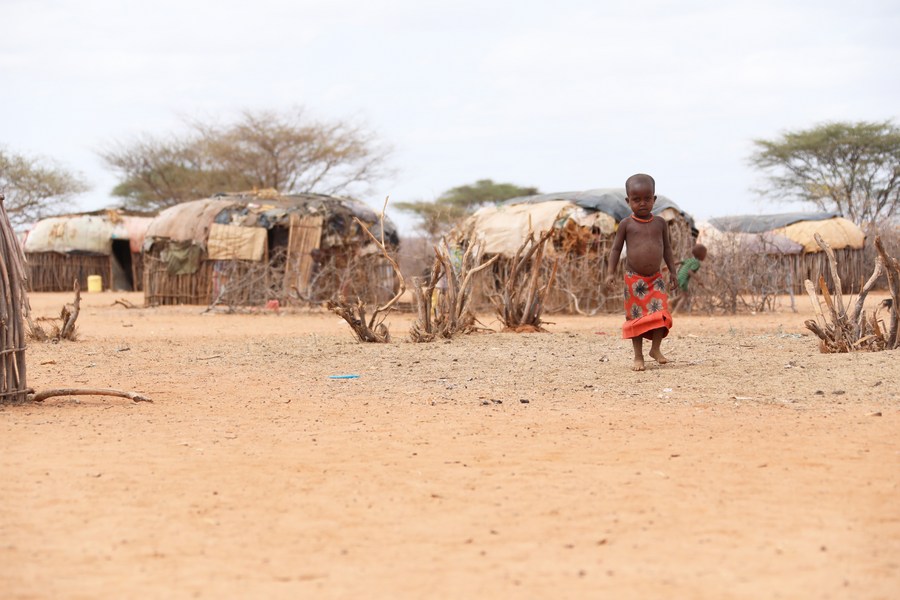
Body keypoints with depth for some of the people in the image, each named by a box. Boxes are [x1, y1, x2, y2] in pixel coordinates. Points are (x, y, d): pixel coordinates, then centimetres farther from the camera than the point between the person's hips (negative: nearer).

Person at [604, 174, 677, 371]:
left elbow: (666, 247, 13)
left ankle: (655, 349, 8)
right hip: (634, 279, -2)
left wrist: (672, 271, 10)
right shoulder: (626, 224, -3)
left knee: (660, 314, -8)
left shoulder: (660, 223, 4)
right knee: (636, 317, 0)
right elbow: (616, 248, 0)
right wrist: (611, 272, -8)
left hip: (656, 278, 2)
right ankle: (638, 356, 7)